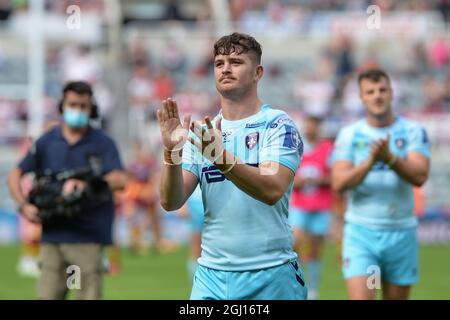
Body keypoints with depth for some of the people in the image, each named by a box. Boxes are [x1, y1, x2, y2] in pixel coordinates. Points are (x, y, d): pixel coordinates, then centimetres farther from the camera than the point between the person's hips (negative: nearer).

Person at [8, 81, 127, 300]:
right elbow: (15, 175, 11)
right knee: (47, 294, 1)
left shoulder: (103, 144, 2)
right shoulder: (46, 143, 10)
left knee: (89, 295, -3)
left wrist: (84, 184, -26)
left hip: (89, 237, -3)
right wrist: (24, 205, -6)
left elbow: (119, 180, -12)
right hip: (53, 236, 3)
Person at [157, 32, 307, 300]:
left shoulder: (278, 124, -4)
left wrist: (221, 157, -33)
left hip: (270, 276, -4)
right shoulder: (201, 132, 9)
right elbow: (171, 202, 0)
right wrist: (172, 151, -16)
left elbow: (273, 190, -21)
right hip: (212, 275, 4)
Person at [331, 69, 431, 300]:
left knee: (396, 297, 8)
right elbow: (339, 183, -8)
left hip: (401, 232, 1)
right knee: (360, 298, -14)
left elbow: (419, 176, -12)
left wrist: (389, 158, -28)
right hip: (361, 231, -1)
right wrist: (370, 162, -23)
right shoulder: (349, 135, 3)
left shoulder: (413, 131, 2)